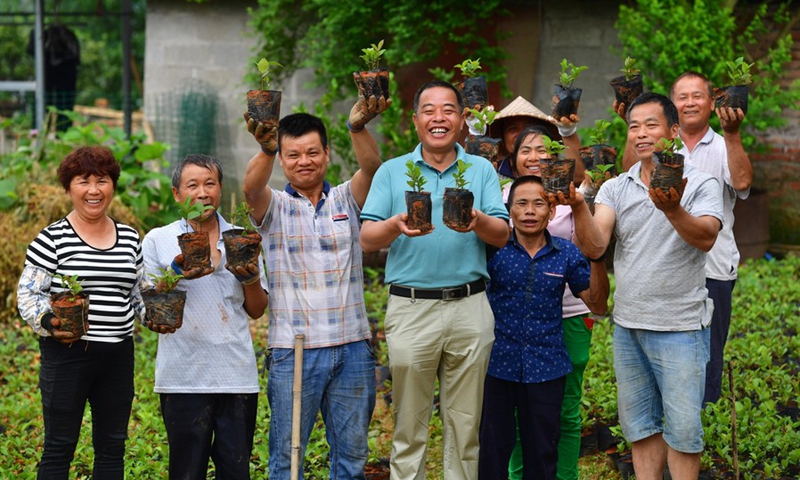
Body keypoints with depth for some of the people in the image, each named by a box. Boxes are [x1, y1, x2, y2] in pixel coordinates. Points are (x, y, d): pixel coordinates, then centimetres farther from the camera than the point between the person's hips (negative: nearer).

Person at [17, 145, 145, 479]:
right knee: (60, 445, 0)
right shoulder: (53, 239, -6)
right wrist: (48, 323, -24)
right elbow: (27, 294, -7)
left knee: (113, 445, 11)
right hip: (67, 353, -5)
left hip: (118, 355, 5)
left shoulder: (130, 239, 10)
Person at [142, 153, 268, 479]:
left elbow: (256, 310, 14)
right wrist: (176, 275, -12)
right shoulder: (158, 241, 5)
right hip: (184, 377, -2)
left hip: (237, 376, 2)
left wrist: (251, 276, -4)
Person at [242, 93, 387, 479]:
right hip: (294, 349, -2)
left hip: (352, 347, 2)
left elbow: (371, 168, -11)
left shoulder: (346, 200, 9)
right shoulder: (273, 206, 5)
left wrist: (358, 128, -33)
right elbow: (252, 188, -18)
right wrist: (265, 148, -40)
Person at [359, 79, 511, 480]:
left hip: (469, 307, 1)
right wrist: (396, 225, -21)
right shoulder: (392, 172, 8)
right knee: (409, 424, 3)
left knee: (465, 423, 6)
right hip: (410, 309, -1)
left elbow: (501, 236, 1)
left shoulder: (482, 170, 10)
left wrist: (477, 220, -21)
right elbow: (367, 239, 0)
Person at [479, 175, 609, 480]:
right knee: (491, 453, 5)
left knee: (542, 454, 12)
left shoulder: (566, 254, 3)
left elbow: (597, 306, 3)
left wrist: (598, 259, -11)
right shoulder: (494, 249, -1)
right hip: (497, 364, -1)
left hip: (546, 369, 2)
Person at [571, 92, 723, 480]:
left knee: (682, 429, 1)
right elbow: (595, 243, -9)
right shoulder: (616, 188, 6)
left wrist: (673, 210, -41)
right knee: (640, 426, 13)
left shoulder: (699, 184, -5)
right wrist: (578, 206, -27)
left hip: (680, 327, -4)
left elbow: (705, 238, -22)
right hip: (627, 325, 4)